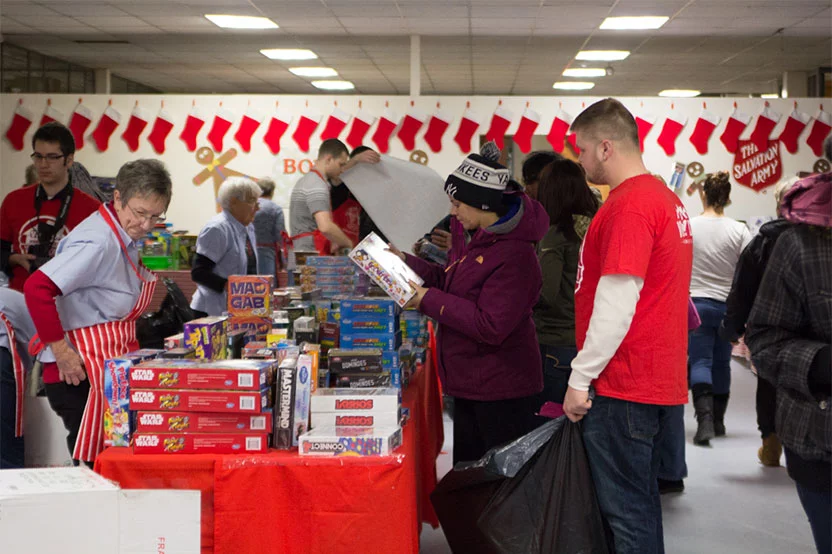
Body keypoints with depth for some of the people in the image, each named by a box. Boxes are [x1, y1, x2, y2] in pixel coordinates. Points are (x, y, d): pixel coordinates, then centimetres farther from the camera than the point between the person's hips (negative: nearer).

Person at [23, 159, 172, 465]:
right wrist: (60, 348, -23)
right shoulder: (99, 242, -19)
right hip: (82, 373, -9)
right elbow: (37, 288, -28)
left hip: (111, 368, 9)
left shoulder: (126, 236, 10)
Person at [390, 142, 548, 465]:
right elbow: (453, 282, 19)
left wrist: (430, 300, -20)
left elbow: (491, 327, -26)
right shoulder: (483, 240, 10)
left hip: (502, 395, -10)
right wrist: (406, 262, 11)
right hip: (471, 387, 10)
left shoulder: (515, 255, -23)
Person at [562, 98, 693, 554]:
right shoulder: (665, 197, 14)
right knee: (640, 503, 17)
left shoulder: (629, 205, -17)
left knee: (626, 510, -2)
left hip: (624, 391, -10)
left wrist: (580, 379, -14)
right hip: (659, 383, 10)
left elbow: (616, 303, -21)